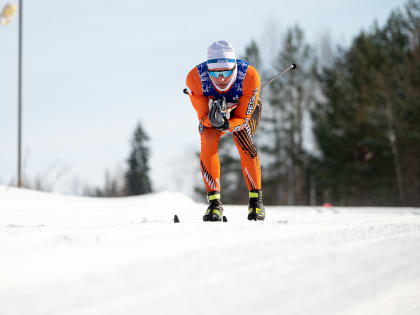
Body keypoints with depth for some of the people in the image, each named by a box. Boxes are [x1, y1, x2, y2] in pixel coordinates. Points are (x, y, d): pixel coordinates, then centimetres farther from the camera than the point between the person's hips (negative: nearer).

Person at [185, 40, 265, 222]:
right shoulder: (195, 78, -35)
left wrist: (227, 125, -49)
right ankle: (214, 203, -15)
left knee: (245, 146, -25)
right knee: (208, 145, -24)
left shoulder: (250, 76, -37)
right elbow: (204, 117, -25)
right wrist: (213, 120, -48)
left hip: (243, 111, -1)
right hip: (209, 114, 1)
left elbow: (243, 118, -28)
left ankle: (256, 199, -9)